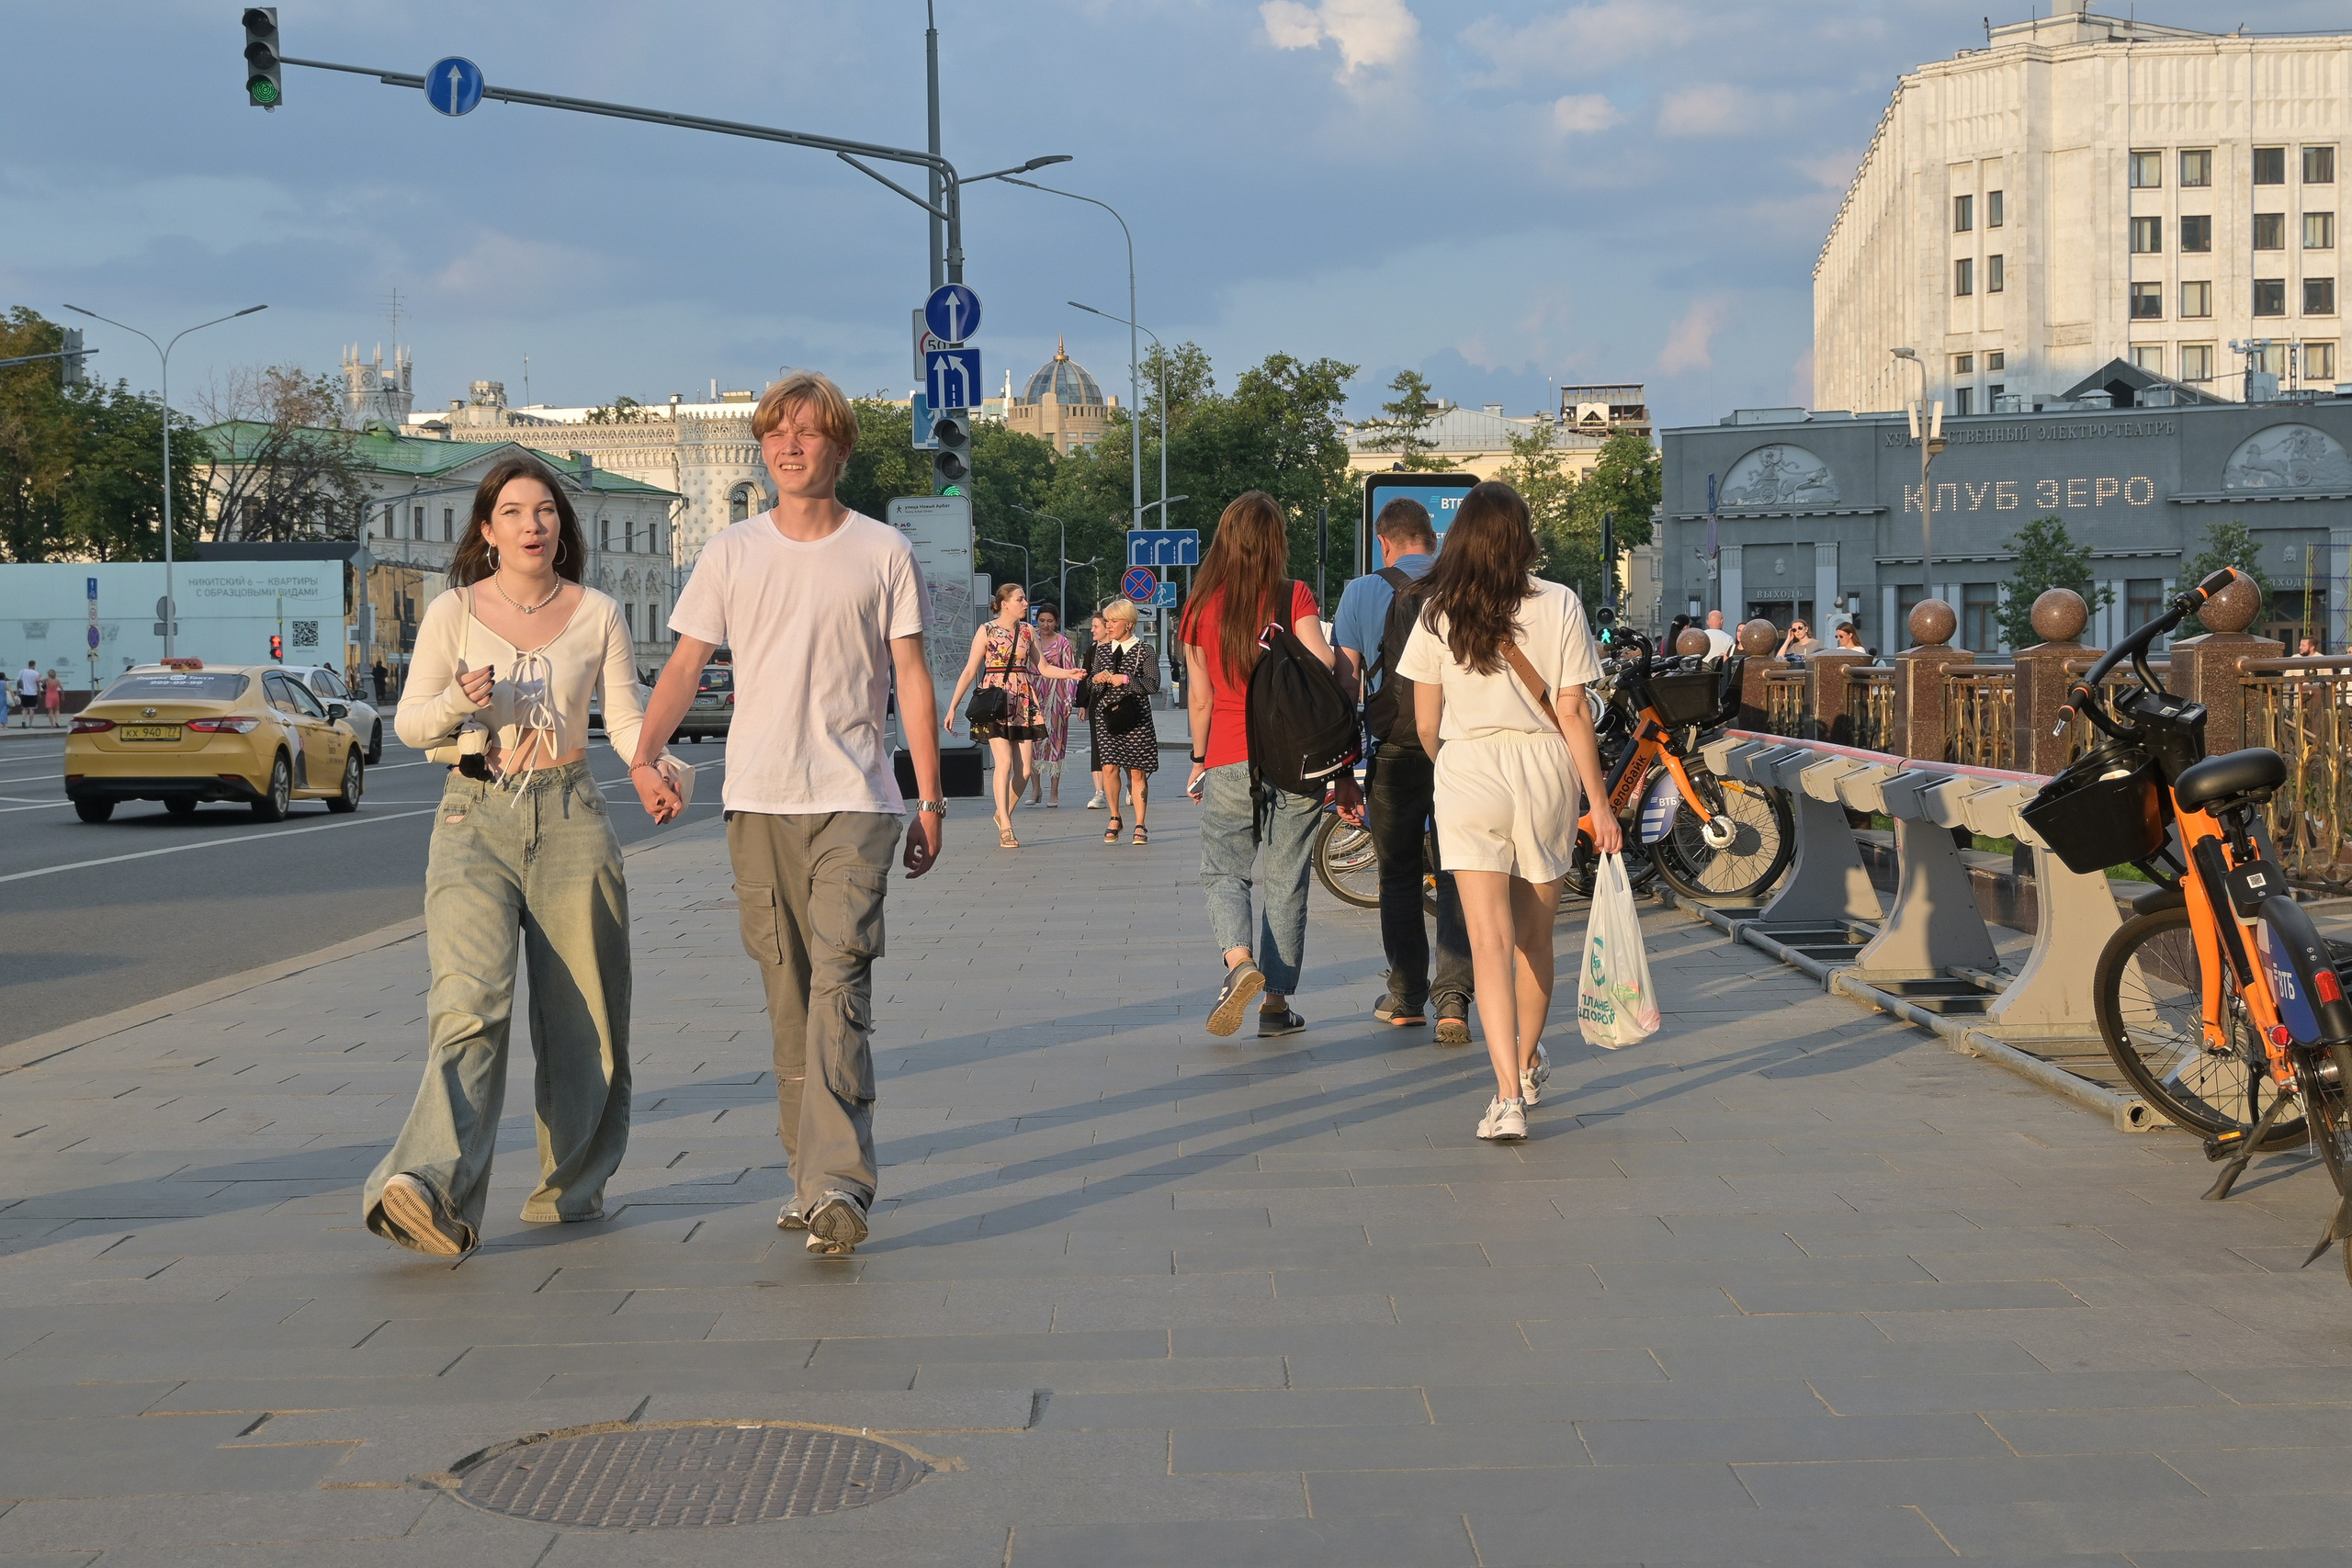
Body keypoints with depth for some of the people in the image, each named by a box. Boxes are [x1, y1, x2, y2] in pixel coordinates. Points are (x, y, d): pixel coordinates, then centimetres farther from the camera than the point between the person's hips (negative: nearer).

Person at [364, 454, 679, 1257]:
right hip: (477, 818, -2)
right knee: (471, 1002, -18)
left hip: (571, 816, 2)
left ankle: (571, 1188, 16)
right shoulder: (453, 612, 4)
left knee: (579, 1012, 3)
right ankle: (432, 1190, -31)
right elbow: (409, 722, 6)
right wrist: (457, 702, -16)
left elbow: (627, 717, 5)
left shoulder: (596, 615, 8)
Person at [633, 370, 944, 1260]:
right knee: (787, 991, 7)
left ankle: (836, 1183, -21)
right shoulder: (731, 554, 9)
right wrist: (644, 755, -10)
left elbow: (911, 679, 6)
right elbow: (686, 663, 6)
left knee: (839, 984, -15)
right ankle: (811, 1178, 16)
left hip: (854, 801, -3)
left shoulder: (883, 553, 5)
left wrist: (930, 800, 1)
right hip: (758, 801, 3)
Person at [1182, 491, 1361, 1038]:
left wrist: (1200, 760, 17)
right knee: (1285, 881, 9)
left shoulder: (1202, 607, 0)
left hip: (1229, 762, 0)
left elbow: (1200, 698, 4)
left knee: (1224, 872, 11)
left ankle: (1239, 961, -15)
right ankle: (1276, 1003, 11)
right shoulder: (1295, 598, -5)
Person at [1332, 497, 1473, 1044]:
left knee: (1399, 876, 12)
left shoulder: (1363, 593, 1)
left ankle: (1405, 998, 18)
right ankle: (1452, 997, -9)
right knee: (1456, 877, 3)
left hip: (1395, 752, 0)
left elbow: (1345, 682, 0)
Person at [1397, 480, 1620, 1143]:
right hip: (1545, 770, 1)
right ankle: (1528, 1064, 40)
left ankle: (1508, 1097, -17)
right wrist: (1601, 806, 1)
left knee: (1490, 939, -5)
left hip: (1468, 771, -1)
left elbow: (1425, 725, 2)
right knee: (1536, 932, 19)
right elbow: (1573, 715, -5)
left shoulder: (1438, 612, -2)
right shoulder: (1559, 605, -3)